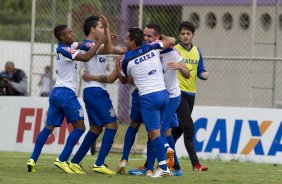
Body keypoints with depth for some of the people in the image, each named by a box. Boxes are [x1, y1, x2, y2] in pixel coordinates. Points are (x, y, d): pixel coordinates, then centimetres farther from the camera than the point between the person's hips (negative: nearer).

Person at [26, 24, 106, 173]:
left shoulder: (66, 47, 14)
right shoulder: (64, 50, -13)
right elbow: (86, 58, -24)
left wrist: (103, 37, 11)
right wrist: (99, 42, -16)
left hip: (56, 93, 9)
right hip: (66, 93, -9)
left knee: (49, 127, 7)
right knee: (80, 127, -4)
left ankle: (33, 160, -1)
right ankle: (62, 160, -11)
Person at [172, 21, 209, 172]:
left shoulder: (197, 52, 11)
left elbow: (200, 71, 13)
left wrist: (203, 74, -6)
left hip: (191, 94, 7)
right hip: (178, 92, -7)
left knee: (179, 129, 13)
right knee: (188, 127, -15)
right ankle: (195, 163, -18)